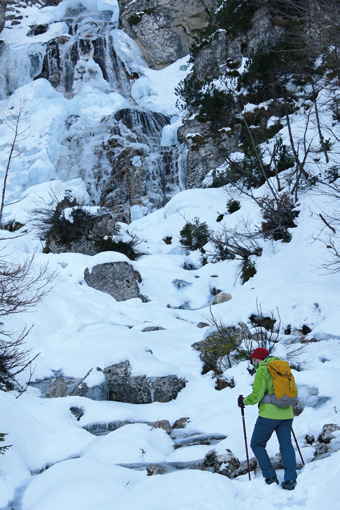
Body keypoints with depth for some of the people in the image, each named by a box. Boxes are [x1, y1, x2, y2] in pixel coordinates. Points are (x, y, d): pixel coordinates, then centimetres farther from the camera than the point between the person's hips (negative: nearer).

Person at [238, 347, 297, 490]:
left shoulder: (262, 370, -6)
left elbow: (257, 394, -12)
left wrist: (244, 401, 4)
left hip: (269, 413, -6)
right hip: (286, 414, 7)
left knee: (257, 445, 7)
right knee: (286, 445, 8)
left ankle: (270, 477, 0)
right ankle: (290, 479, -3)